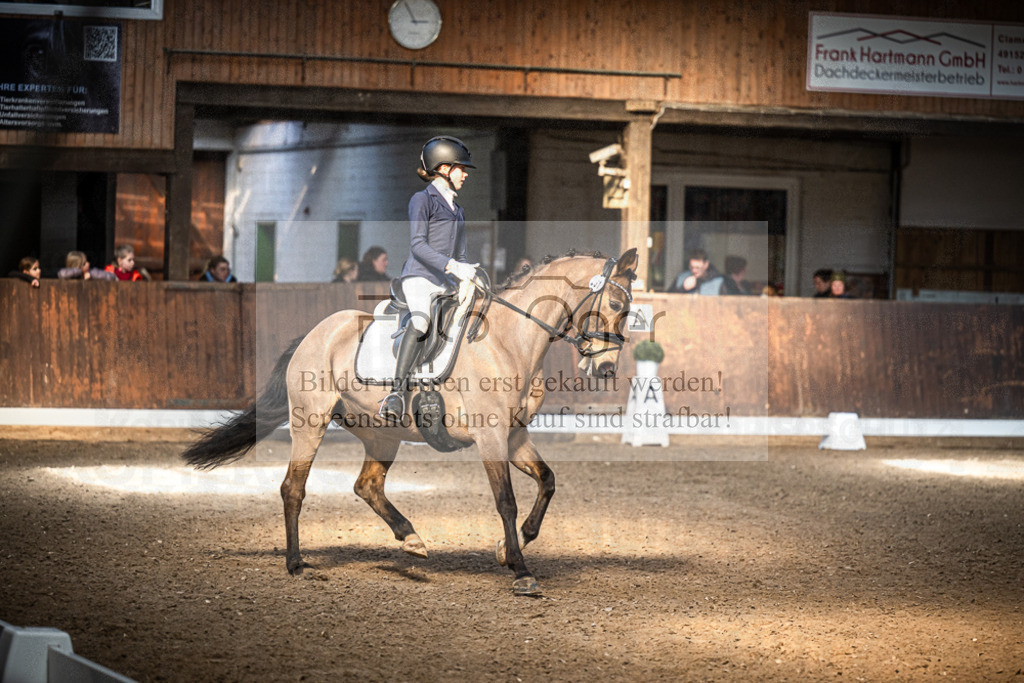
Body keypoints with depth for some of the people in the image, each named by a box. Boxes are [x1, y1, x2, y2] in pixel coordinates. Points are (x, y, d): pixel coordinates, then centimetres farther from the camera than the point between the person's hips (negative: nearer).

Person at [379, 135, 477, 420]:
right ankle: (397, 391, -41)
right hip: (419, 278, -8)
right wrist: (451, 266, -22)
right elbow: (418, 245, -11)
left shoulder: (458, 210, 25)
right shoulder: (422, 200, 1)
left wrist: (468, 277, 6)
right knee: (421, 321, -35)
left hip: (447, 283, 8)